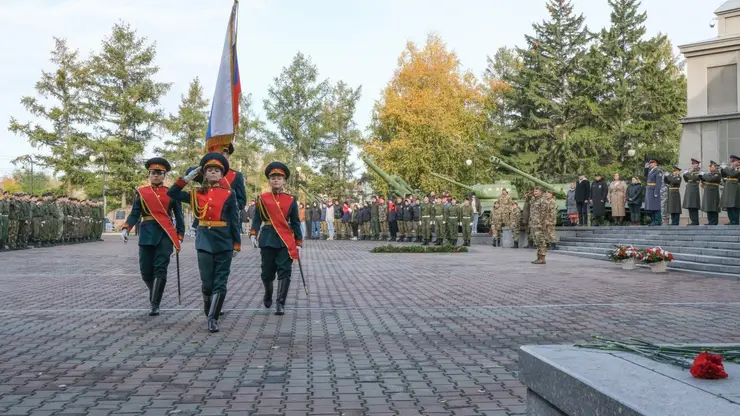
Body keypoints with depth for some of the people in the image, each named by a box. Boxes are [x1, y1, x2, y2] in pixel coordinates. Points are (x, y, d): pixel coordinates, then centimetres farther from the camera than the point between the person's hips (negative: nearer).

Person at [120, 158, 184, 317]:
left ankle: (155, 304, -3)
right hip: (147, 234, 2)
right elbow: (135, 213, 4)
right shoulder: (141, 192, 9)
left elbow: (179, 216, 7)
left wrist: (179, 237, 0)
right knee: (145, 270, 5)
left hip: (165, 234, -2)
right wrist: (126, 228, -13)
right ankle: (155, 294, 33)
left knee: (160, 269, -9)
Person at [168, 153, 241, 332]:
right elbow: (172, 193, 9)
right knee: (207, 282, 4)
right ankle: (209, 314, 26)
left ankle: (212, 318, 3)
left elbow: (234, 221, 1)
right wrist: (187, 177, 2)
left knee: (220, 283, -2)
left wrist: (237, 244, -1)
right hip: (204, 242, 2)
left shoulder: (229, 194, 1)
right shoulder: (197, 194, 8)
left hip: (224, 243, -1)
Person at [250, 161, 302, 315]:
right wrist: (253, 234, -12)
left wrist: (298, 243, 3)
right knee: (267, 272, 10)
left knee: (284, 271, -9)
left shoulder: (291, 200, 5)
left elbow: (295, 223, 7)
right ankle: (268, 295, 37)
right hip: (268, 239, 0)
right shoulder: (263, 198, 4)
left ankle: (280, 303, -6)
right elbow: (257, 219, 4)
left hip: (286, 240, 0)